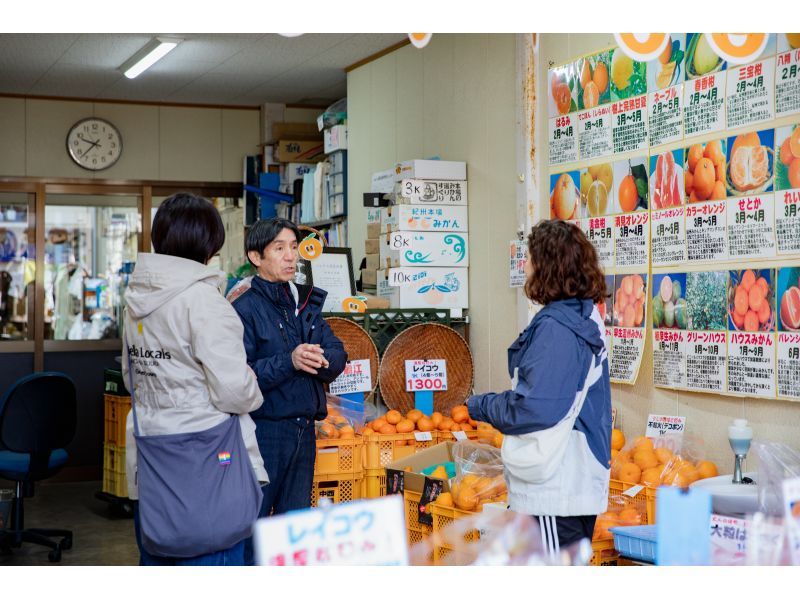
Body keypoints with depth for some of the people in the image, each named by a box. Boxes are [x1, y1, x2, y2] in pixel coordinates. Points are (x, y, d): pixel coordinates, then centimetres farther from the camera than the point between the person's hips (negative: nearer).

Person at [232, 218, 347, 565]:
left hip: (304, 429, 7)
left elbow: (338, 354, 5)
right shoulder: (245, 308, -9)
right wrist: (288, 362, -27)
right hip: (265, 430, -6)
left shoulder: (306, 302, 11)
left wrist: (322, 359, -16)